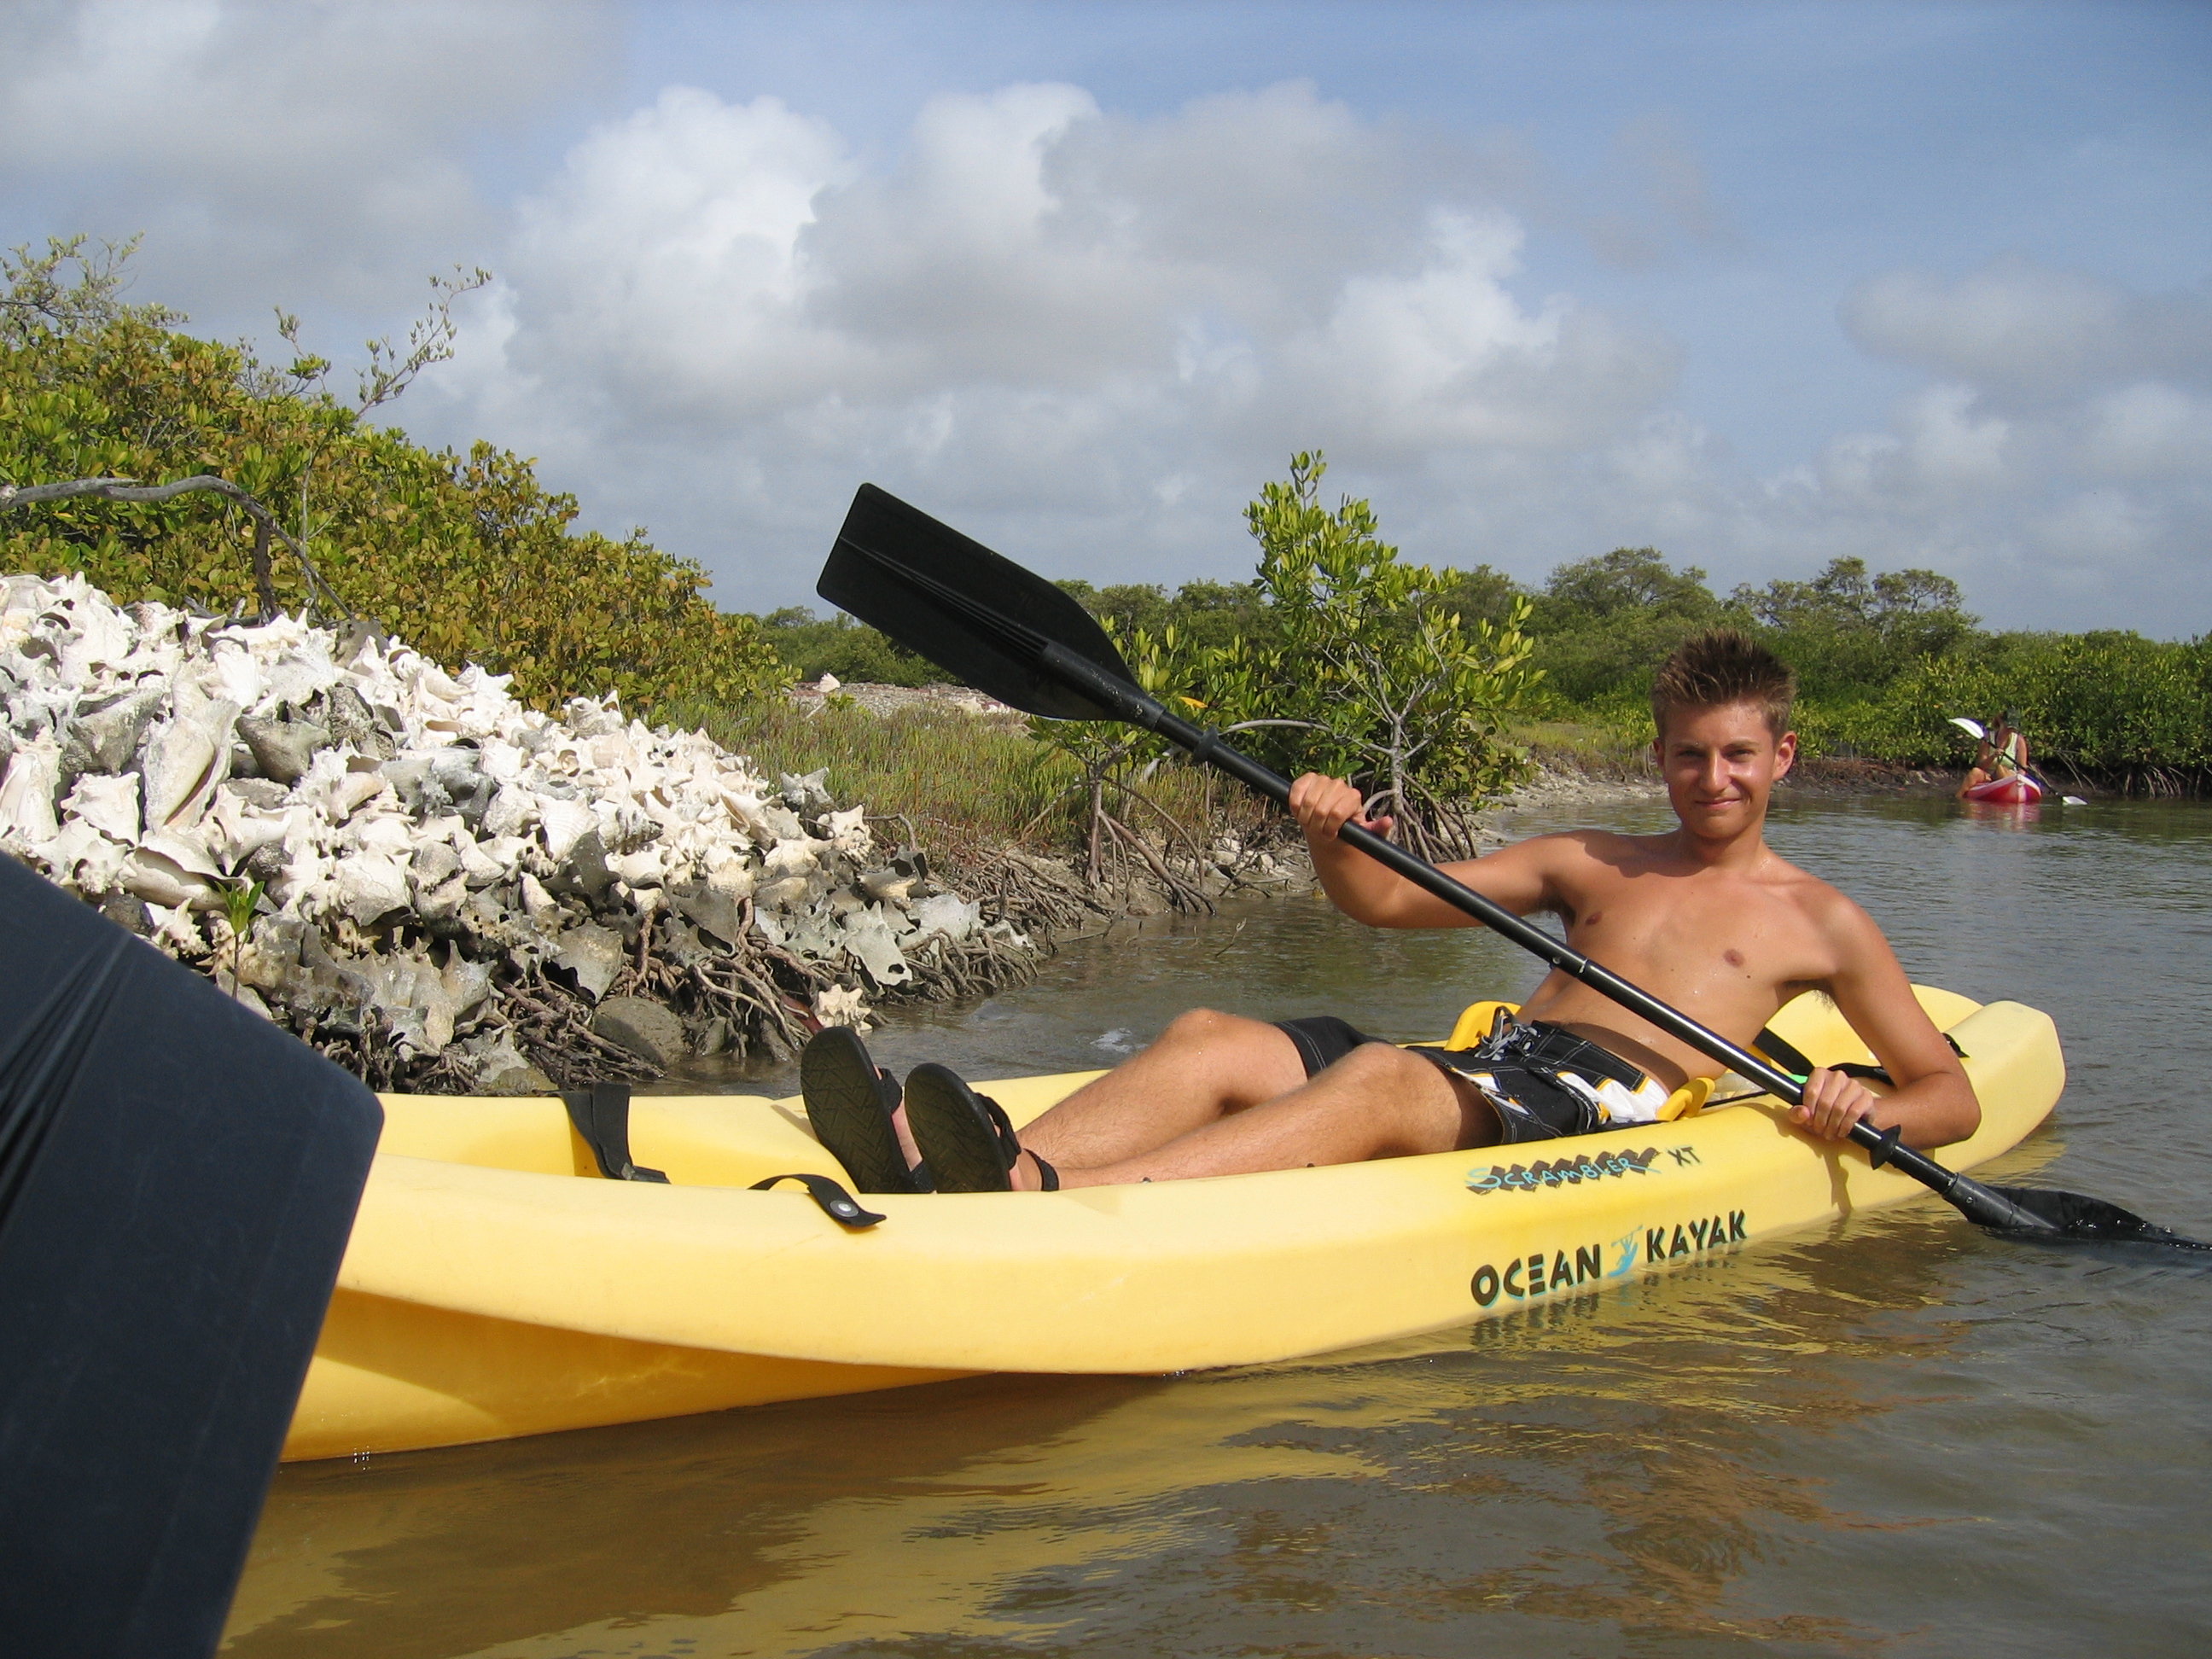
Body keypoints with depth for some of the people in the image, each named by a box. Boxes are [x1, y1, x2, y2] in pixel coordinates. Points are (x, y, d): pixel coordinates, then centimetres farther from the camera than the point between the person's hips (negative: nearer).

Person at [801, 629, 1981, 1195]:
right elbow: (1386, 902, 21)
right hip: (1482, 1067, 5)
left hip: (1607, 1110, -5)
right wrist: (1331, 840, -2)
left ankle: (1052, 1200, -59)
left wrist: (1869, 1111, -10)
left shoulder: (1819, 921, 20)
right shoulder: (1590, 864, 29)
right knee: (1210, 1038, -20)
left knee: (1380, 1077, -37)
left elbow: (1953, 1092, 14)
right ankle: (934, 1172, -45)